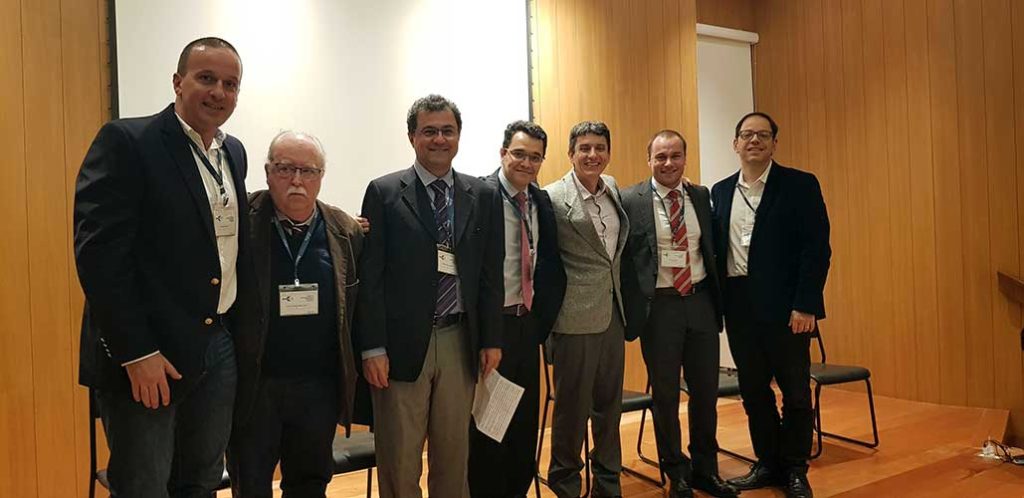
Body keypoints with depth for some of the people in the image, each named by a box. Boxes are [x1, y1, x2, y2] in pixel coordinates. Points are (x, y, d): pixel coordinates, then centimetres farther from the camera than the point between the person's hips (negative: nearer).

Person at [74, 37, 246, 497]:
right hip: (143, 355, -6)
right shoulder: (126, 142, -10)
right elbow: (98, 252, -16)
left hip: (218, 349, 6)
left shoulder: (234, 152, 11)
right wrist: (136, 352, -18)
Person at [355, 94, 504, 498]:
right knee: (399, 460, 7)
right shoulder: (384, 193, -1)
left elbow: (491, 275, 9)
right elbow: (370, 277, -4)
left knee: (454, 455, 14)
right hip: (402, 343, -2)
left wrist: (491, 340, 5)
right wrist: (373, 348, -9)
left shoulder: (483, 196, 8)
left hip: (461, 342, 3)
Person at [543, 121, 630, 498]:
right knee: (573, 404, 5)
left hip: (612, 312, 6)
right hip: (576, 316, -6)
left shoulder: (613, 189, 8)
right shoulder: (553, 198, -11)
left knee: (610, 402, 15)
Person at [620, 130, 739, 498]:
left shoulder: (701, 196, 7)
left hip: (700, 302, 4)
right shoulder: (630, 201, -7)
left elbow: (710, 249, 13)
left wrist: (716, 298, 8)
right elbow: (621, 260, -6)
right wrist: (630, 312, -8)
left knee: (706, 390, 12)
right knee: (665, 395, 8)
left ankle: (705, 469, 31)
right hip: (658, 306, -4)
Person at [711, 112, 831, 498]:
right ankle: (767, 464, 27)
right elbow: (715, 249, 11)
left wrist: (805, 305, -16)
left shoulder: (800, 185, -3)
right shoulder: (720, 192, 11)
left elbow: (817, 248, -9)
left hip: (785, 305, -4)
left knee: (796, 391, 6)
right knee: (753, 390, 12)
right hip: (738, 305, 4)